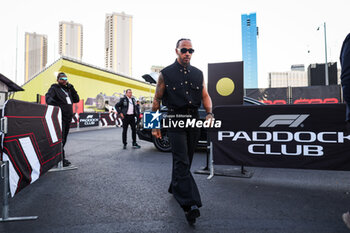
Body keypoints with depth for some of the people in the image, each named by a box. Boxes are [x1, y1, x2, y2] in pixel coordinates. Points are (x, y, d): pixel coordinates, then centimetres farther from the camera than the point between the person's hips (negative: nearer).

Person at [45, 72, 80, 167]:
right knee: (60, 138, -9)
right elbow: (48, 97, -16)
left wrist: (71, 89, 4)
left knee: (64, 139, 12)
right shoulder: (54, 88, 1)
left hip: (68, 118, 7)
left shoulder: (68, 89, 21)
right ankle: (61, 159, -6)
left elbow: (76, 100, 15)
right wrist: (54, 103, -37)